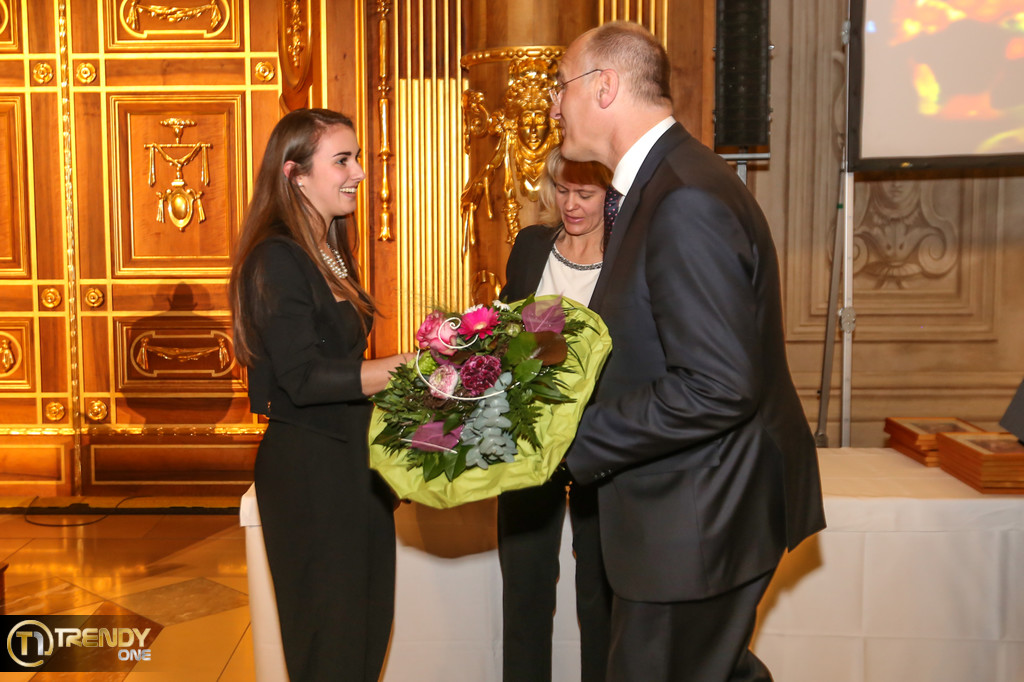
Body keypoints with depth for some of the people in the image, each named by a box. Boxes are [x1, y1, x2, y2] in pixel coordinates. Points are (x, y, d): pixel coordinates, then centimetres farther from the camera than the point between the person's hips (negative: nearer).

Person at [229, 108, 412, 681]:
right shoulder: (276, 258, -15)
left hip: (355, 460, 9)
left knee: (369, 623, 17)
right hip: (308, 468, -9)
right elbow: (304, 377, -23)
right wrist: (419, 365, -28)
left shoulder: (331, 253, 13)